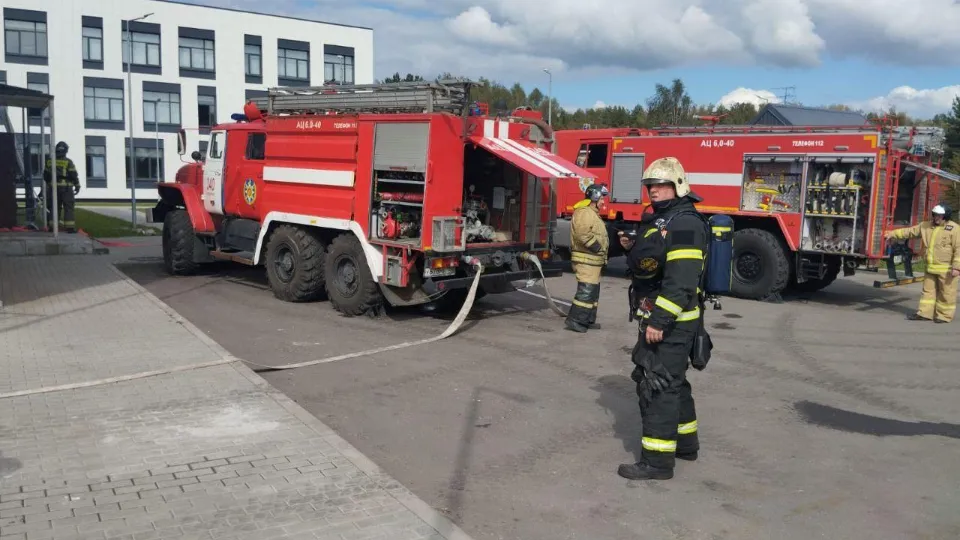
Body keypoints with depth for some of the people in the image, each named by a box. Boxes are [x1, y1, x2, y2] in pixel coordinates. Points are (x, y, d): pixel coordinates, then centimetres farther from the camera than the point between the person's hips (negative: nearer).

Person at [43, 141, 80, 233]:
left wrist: (49, 184, 27)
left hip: (53, 187, 4)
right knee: (68, 207, -2)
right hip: (66, 188, -4)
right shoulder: (68, 162, -9)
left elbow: (46, 175, 13)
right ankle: (70, 227, -7)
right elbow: (74, 175, -9)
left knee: (54, 206, 11)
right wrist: (77, 186, 2)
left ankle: (52, 226, 10)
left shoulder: (50, 161, 7)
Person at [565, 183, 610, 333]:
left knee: (593, 291, 14)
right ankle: (574, 320, -12)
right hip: (586, 260, -11)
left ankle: (588, 320, 21)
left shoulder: (592, 213, 21)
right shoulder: (584, 212, -15)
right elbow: (582, 233, -29)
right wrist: (595, 246, -21)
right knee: (586, 290, -14)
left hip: (593, 261, 11)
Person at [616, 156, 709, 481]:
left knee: (656, 386, -9)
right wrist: (632, 249, 7)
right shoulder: (661, 220, 16)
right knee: (672, 381, 20)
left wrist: (659, 320, -28)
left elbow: (682, 280, -26)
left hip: (671, 322, -11)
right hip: (659, 317, 11)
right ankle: (685, 442, 34)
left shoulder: (685, 224, -17)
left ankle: (657, 461, -4)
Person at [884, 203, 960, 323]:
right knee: (928, 290, 12)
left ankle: (944, 315, 12)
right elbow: (910, 231, 13)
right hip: (931, 268, 7)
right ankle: (924, 313, 18)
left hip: (946, 269, -7)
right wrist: (892, 234, 6)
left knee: (946, 293, 3)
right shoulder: (926, 226, 8)